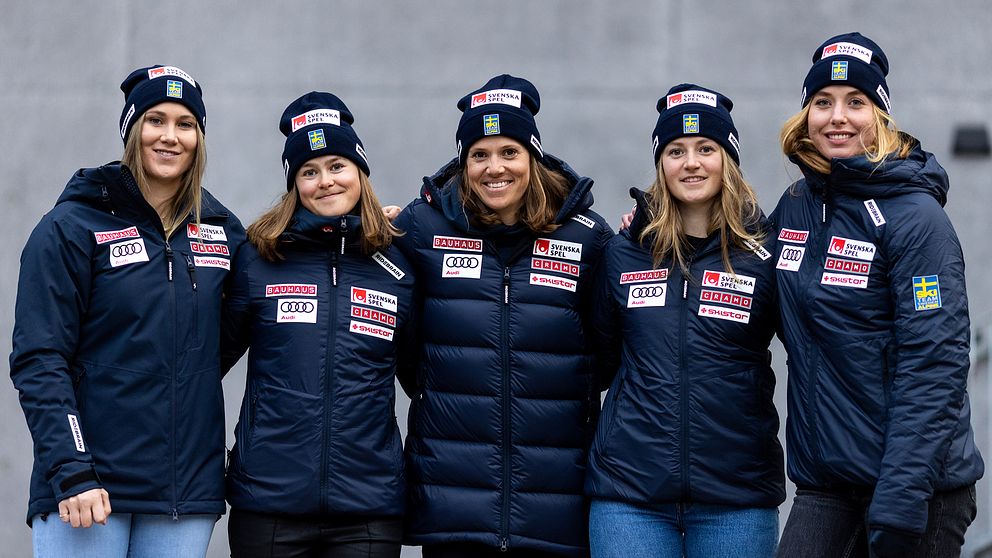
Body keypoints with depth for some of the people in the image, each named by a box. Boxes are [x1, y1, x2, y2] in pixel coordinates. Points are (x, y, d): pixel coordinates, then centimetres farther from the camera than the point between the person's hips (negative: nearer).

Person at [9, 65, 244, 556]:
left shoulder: (221, 230, 12)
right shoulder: (73, 226, -2)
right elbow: (37, 361, -7)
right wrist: (71, 473, -17)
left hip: (188, 493, 4)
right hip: (87, 488, -4)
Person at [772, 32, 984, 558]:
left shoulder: (915, 216, -11)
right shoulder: (795, 206, 7)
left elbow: (933, 367, -16)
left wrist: (899, 505, -22)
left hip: (915, 486, -5)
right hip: (823, 482, 5)